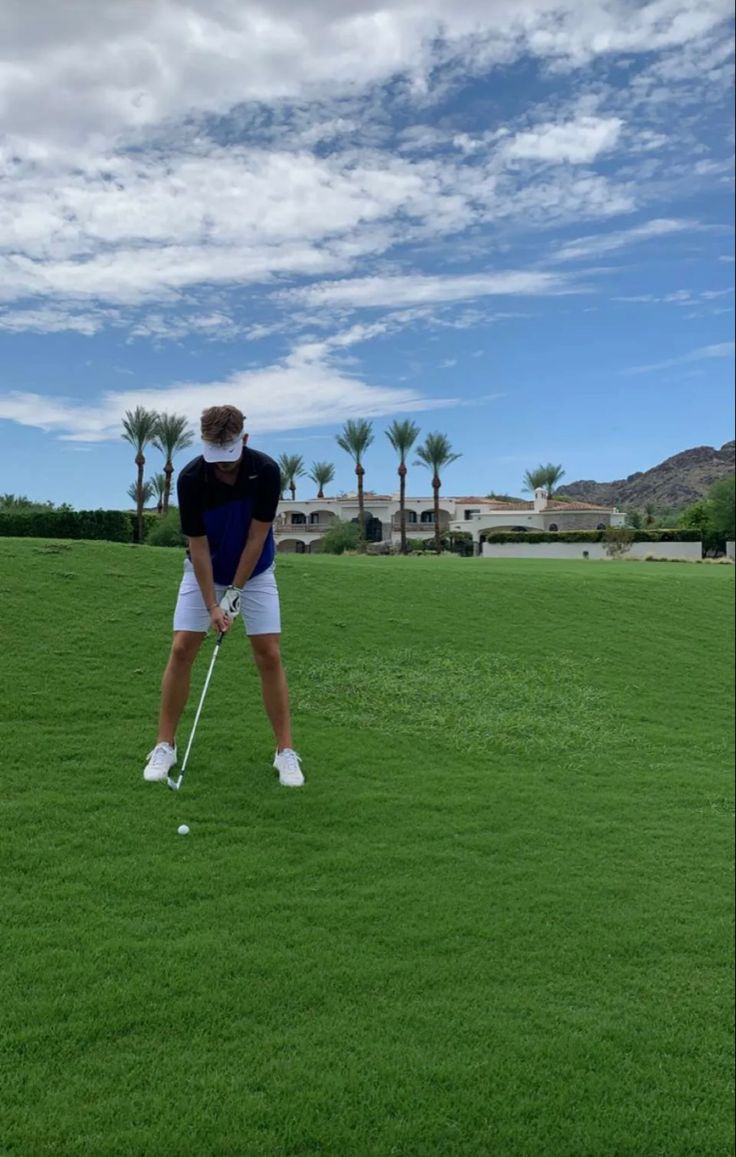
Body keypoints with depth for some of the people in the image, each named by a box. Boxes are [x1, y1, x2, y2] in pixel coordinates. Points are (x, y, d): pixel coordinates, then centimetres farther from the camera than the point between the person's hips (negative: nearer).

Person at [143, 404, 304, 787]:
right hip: (203, 572, 1)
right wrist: (211, 605, -22)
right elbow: (198, 546, -20)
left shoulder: (267, 471, -25)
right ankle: (165, 746, 7)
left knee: (269, 656, -7)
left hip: (254, 573, 0)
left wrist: (235, 592, -18)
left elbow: (256, 538, -19)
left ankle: (285, 751, 2)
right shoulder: (190, 478, -25)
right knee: (181, 650, -7)